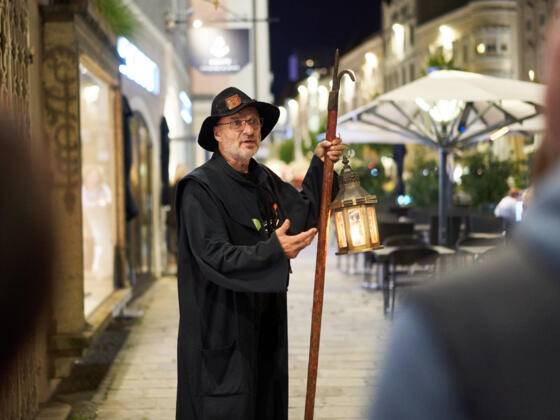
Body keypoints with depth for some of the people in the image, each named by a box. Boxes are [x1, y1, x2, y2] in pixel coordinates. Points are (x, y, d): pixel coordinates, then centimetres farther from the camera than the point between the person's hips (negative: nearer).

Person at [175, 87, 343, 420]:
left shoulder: (264, 180, 10)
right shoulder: (200, 187, -15)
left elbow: (303, 212, 25)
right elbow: (214, 256, -24)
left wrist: (320, 166, 13)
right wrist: (275, 252, -32)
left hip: (267, 325, 8)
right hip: (221, 327, -8)